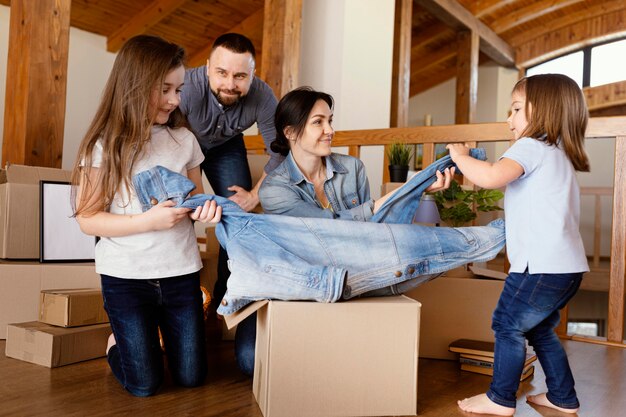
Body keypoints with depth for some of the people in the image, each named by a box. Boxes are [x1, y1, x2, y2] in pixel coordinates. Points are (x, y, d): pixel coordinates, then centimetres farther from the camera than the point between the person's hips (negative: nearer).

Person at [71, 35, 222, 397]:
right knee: (145, 385, 3)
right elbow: (88, 220, -9)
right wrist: (149, 221, -22)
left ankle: (160, 333, 38)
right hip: (126, 276, -3)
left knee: (191, 377, 8)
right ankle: (118, 342, 34)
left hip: (181, 272, 3)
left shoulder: (184, 140, 2)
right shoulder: (105, 145, -9)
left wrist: (205, 208, -12)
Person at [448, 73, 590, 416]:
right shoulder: (561, 156, 21)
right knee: (540, 329, 21)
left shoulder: (532, 147, -9)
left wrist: (460, 156, -12)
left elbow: (491, 177, -26)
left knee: (508, 325, 2)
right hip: (566, 266, 10)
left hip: (542, 266, -10)